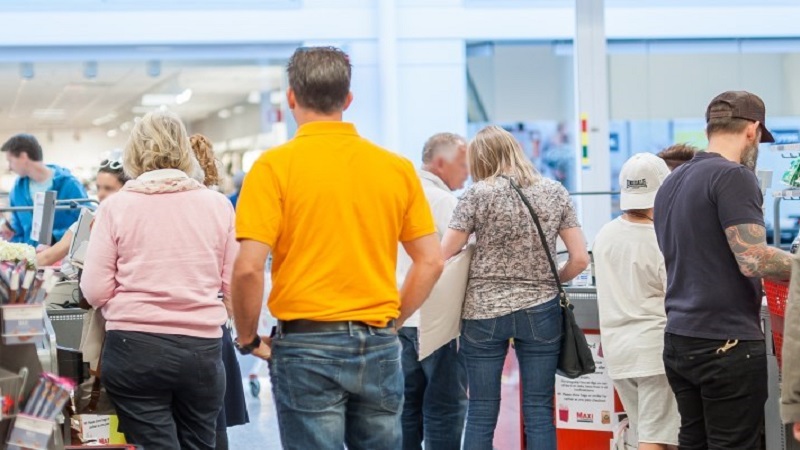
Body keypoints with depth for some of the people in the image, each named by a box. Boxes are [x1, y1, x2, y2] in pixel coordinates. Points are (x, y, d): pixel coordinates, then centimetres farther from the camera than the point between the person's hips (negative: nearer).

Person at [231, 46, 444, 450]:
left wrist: (248, 338, 0)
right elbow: (431, 261, 6)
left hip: (307, 346, -4)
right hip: (379, 347, 4)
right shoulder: (396, 167, 4)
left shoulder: (275, 166, -7)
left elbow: (248, 268, -14)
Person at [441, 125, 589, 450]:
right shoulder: (555, 192, 4)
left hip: (484, 312, -2)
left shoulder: (478, 194, -5)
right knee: (539, 411, 5)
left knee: (481, 414, 4)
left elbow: (441, 258, -6)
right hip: (540, 311, 2)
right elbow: (580, 259, 1)